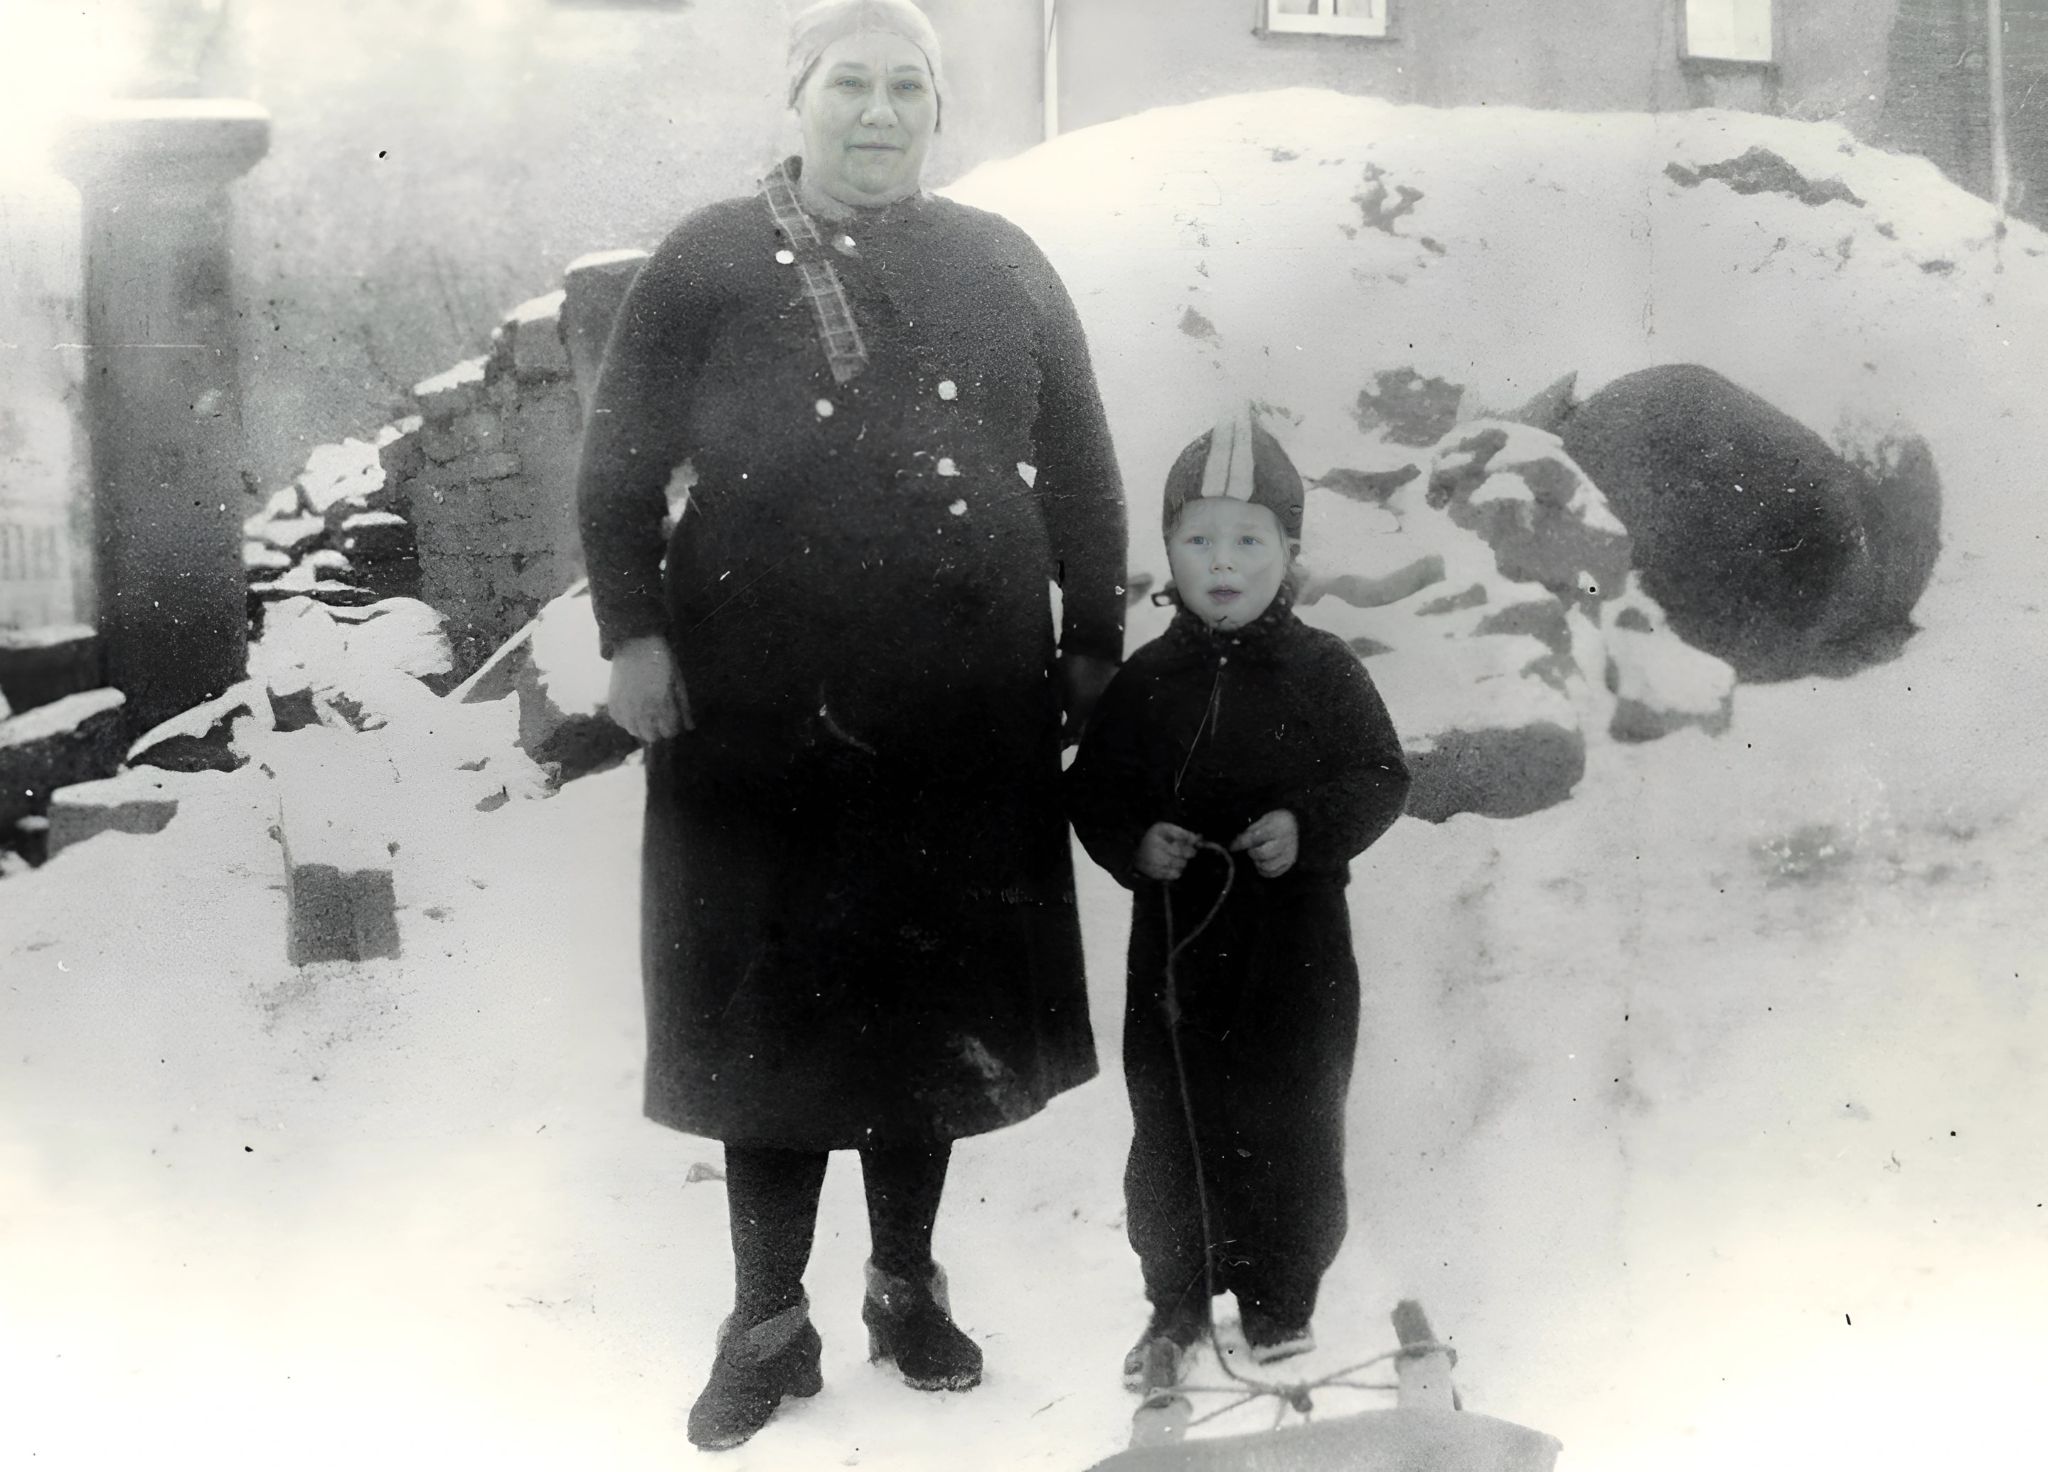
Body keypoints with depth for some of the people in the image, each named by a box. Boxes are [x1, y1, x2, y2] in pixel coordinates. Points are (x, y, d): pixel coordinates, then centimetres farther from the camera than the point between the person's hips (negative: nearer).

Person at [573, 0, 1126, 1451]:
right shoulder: (707, 265, 3)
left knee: (932, 1005, 13)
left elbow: (1082, 472, 10)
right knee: (769, 1011, 7)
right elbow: (620, 466, 2)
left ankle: (909, 1286, 32)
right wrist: (633, 631, -8)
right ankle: (769, 1320, 22)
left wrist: (1096, 648, 6)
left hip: (962, 721, 2)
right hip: (758, 719, -2)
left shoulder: (1002, 267, 9)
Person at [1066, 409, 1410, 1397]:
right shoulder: (1145, 680, 2)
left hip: (1297, 949, -1)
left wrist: (1309, 827, -17)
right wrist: (1133, 844, -13)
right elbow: (1093, 788, 6)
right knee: (1170, 1129, 9)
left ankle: (1280, 1304, 26)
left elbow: (1382, 780, 0)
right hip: (1173, 943, 2)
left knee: (1290, 1129, 7)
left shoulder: (1325, 673, -2)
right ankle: (1176, 1306, 26)